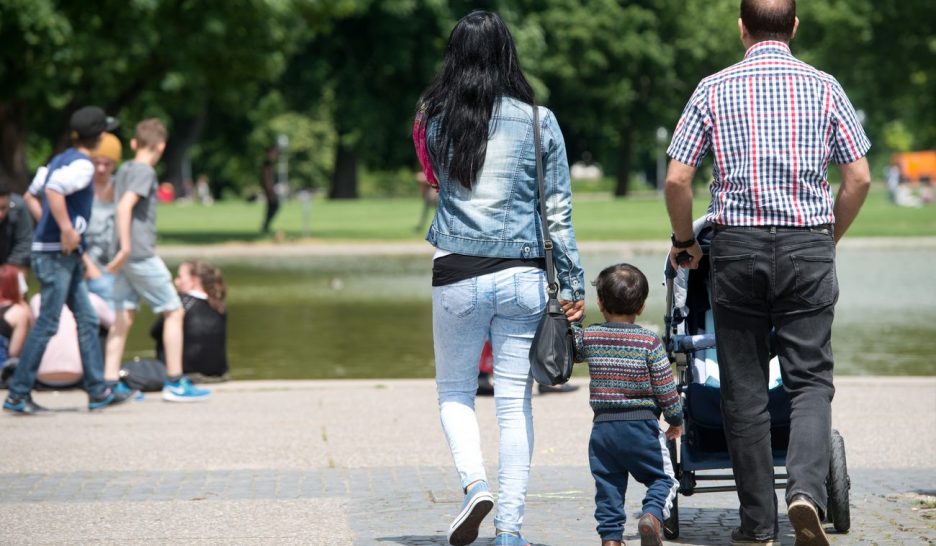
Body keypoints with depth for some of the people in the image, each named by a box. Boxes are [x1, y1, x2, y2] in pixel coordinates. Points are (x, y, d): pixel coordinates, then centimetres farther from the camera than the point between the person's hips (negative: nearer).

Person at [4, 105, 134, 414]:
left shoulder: (61, 160, 15)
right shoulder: (82, 165, -13)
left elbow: (32, 194, 20)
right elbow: (53, 190, -29)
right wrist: (67, 229, -25)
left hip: (67, 256, 10)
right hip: (56, 253, -10)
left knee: (87, 320, 11)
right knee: (47, 324, -7)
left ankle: (98, 392, 13)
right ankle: (18, 395, -4)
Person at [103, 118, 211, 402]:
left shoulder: (124, 170, 15)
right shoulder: (145, 172, -10)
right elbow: (125, 205, -23)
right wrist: (126, 247, -25)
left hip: (127, 255, 8)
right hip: (142, 254, -8)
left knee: (123, 317, 7)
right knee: (174, 312, 0)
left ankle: (110, 382, 2)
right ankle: (175, 382, 1)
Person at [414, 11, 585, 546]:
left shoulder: (434, 120, -1)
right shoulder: (538, 121, -2)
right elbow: (558, 210, 1)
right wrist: (572, 284, 6)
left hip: (457, 276, 0)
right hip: (522, 275, 0)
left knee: (455, 391, 16)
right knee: (516, 402, 6)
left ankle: (475, 483, -8)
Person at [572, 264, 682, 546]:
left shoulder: (588, 337, -1)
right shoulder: (649, 342, -8)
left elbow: (571, 352, 22)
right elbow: (665, 388, -4)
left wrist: (572, 322, 25)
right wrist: (676, 420, 10)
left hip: (603, 428, 3)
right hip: (642, 427, -3)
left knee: (608, 488, 10)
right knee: (662, 479, 9)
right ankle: (652, 515, -16)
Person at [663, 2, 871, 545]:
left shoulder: (715, 89, 2)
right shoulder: (823, 87, 3)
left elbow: (677, 180, -1)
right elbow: (859, 178, 2)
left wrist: (684, 242, 15)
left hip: (738, 246, 0)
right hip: (808, 246, 0)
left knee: (745, 391, 7)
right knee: (810, 381, 4)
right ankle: (807, 490, -19)